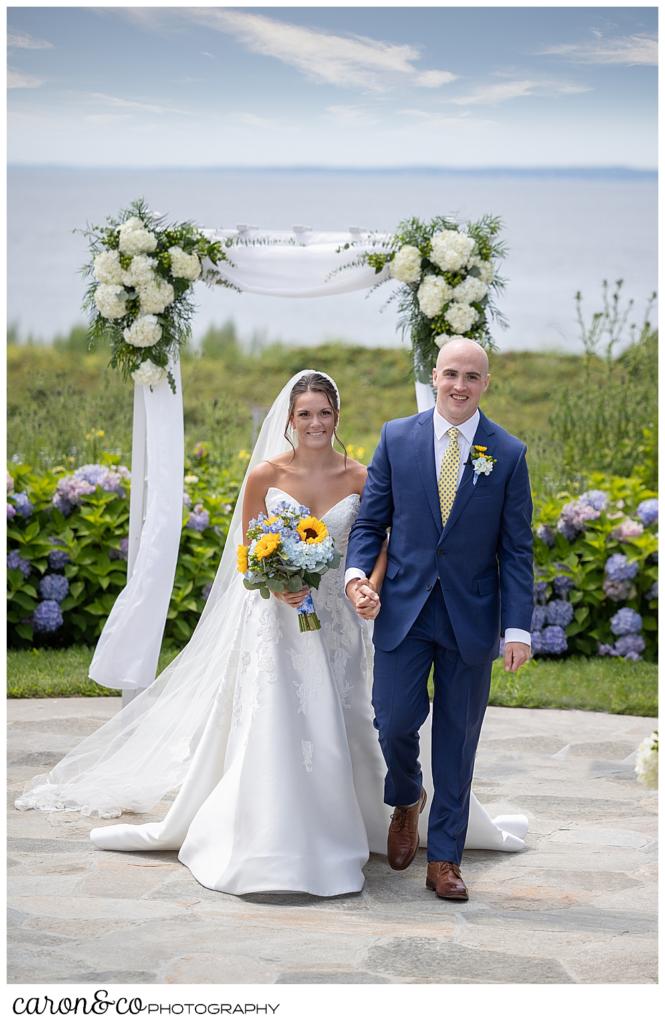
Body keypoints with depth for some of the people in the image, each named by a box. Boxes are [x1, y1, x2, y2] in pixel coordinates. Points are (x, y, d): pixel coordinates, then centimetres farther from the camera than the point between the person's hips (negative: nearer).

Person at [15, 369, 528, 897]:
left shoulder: (359, 477, -2)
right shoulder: (265, 475, -4)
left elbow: (379, 545, 0)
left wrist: (371, 587, -21)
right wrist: (276, 585, -18)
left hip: (337, 621, 1)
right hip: (278, 620, -1)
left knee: (339, 729, 5)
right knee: (273, 729, -2)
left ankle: (335, 836, 20)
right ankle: (272, 846, 9)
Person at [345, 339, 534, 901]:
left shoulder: (509, 454, -1)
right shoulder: (397, 438, 1)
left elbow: (517, 550, -1)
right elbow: (371, 521, 5)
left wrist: (518, 628, -7)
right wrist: (357, 571, -14)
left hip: (471, 618, 0)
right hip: (404, 609, 0)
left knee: (458, 738, 6)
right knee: (395, 721, -4)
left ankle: (445, 858, 18)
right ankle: (407, 801, 30)